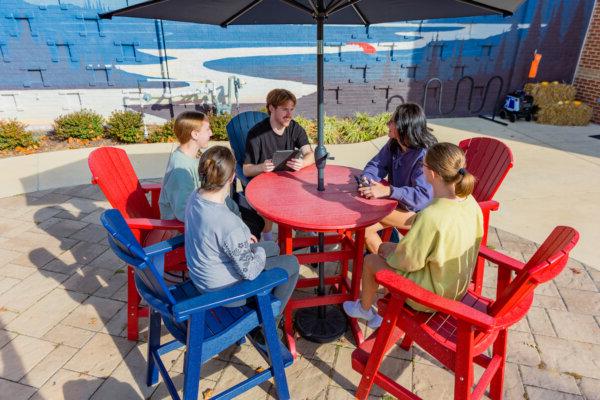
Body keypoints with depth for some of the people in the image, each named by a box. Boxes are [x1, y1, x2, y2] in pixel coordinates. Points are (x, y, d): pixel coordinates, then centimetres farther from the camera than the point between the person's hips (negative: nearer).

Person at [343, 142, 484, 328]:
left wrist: (390, 254, -1)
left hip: (431, 295, -8)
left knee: (370, 260, 10)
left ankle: (364, 309, 40)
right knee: (384, 247, 19)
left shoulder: (430, 215, -35)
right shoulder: (470, 202, -9)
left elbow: (408, 261, -25)